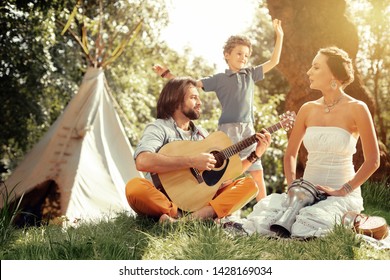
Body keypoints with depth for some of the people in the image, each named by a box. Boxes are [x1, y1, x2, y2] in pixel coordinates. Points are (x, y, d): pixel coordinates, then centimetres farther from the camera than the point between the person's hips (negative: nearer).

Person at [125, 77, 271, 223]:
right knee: (135, 187, -34)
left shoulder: (202, 134, 18)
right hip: (164, 202, -6)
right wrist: (192, 161, -24)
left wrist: (255, 154, 9)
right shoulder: (159, 128, -3)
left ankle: (193, 218, -29)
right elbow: (142, 161, -25)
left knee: (249, 184, -8)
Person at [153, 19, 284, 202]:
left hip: (248, 129, 3)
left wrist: (279, 36, 13)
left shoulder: (250, 74, 15)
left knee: (257, 172, 2)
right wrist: (167, 75, -3)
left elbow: (274, 61, 17)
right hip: (227, 129, -3)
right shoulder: (219, 79, 6)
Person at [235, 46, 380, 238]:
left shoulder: (356, 108, -6)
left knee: (304, 229, -32)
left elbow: (372, 161, -8)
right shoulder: (307, 109, 9)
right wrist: (293, 185, -1)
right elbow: (290, 154, 16)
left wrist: (342, 191, -14)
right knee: (260, 219, -24)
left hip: (342, 195, -3)